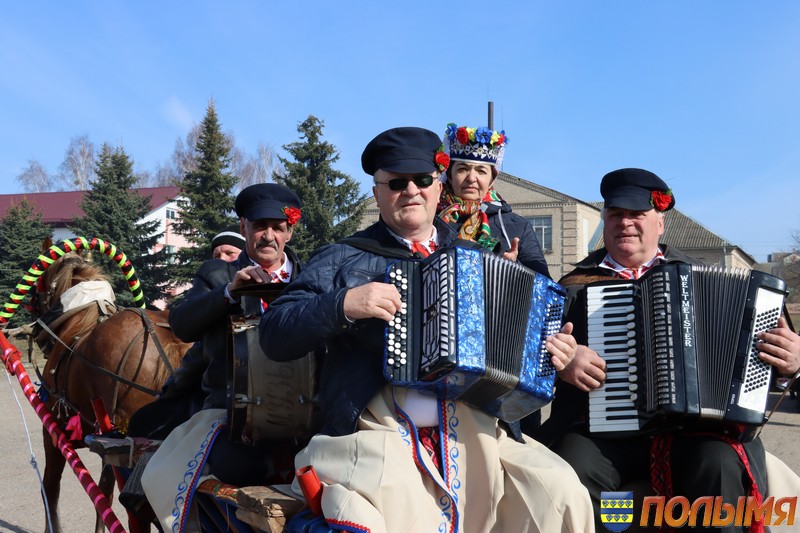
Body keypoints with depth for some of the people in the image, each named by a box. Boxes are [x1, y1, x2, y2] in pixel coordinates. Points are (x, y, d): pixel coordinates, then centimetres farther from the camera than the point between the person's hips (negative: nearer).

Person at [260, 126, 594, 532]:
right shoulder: (341, 259, 9)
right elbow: (273, 335, 2)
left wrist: (550, 352, 4)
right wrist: (342, 305, -13)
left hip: (475, 432, 4)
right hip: (377, 432, -3)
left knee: (564, 497, -15)